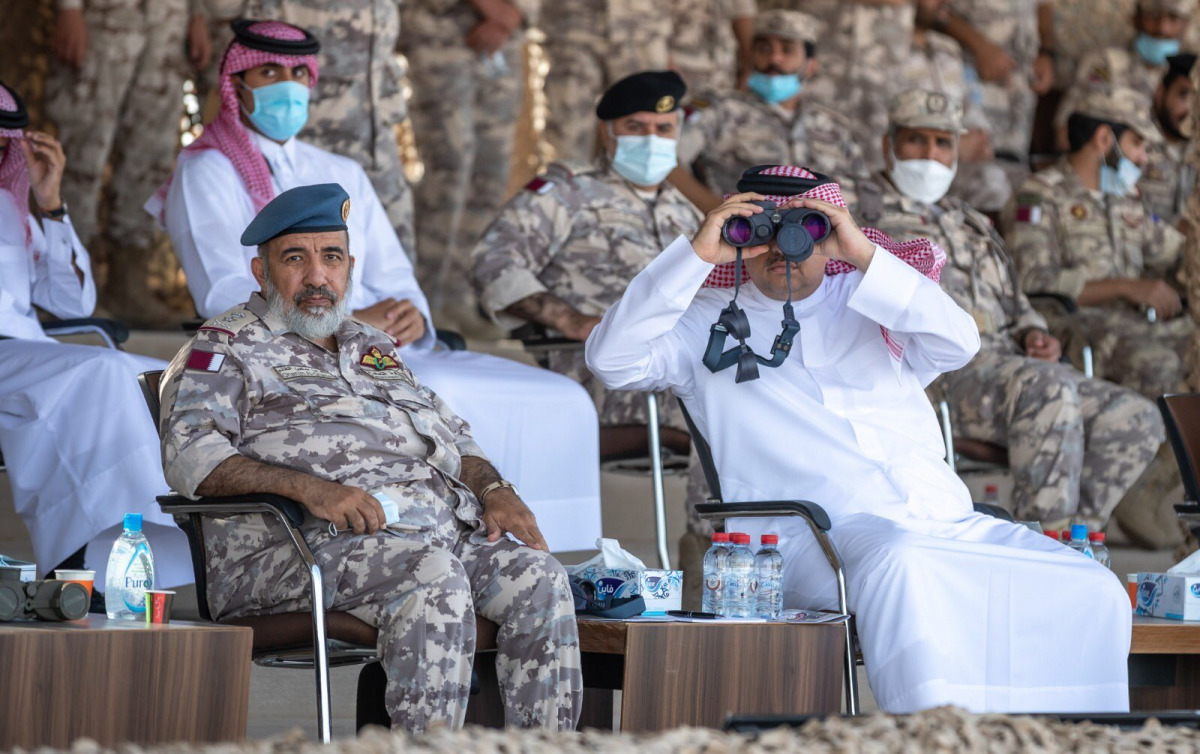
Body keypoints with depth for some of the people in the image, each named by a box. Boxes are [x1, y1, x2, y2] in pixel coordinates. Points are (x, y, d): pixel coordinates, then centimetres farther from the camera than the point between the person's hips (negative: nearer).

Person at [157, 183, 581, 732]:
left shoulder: (374, 347, 32)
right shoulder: (227, 348, 10)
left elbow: (452, 435, 33)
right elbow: (190, 455, -7)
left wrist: (494, 490, 8)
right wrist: (310, 488, -21)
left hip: (439, 533, 6)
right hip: (297, 545, -6)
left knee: (539, 578, -21)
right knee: (433, 576, -35)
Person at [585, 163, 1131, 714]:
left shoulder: (873, 305, 24)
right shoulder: (708, 323, 19)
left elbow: (959, 343, 4)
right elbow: (611, 359, 3)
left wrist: (862, 254, -4)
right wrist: (697, 253, -2)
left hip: (949, 522, 4)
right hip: (819, 535, -4)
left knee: (1091, 590, -19)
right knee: (900, 566, -41)